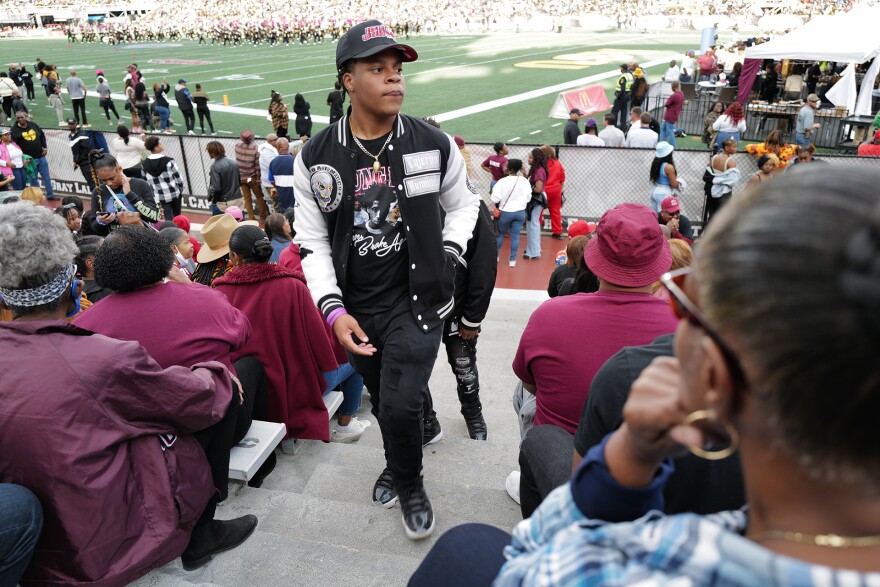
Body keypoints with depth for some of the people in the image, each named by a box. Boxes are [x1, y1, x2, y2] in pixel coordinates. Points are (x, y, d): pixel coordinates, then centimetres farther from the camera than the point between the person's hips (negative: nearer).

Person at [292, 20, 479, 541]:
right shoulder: (316, 158, -7)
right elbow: (313, 243, -2)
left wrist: (448, 255, -2)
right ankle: (398, 463, 51)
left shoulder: (435, 145, -8)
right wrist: (333, 309, -12)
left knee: (401, 405, -10)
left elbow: (463, 204, 11)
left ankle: (410, 485, 23)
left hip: (417, 298, -2)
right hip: (356, 307, 2)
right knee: (382, 400, 19)